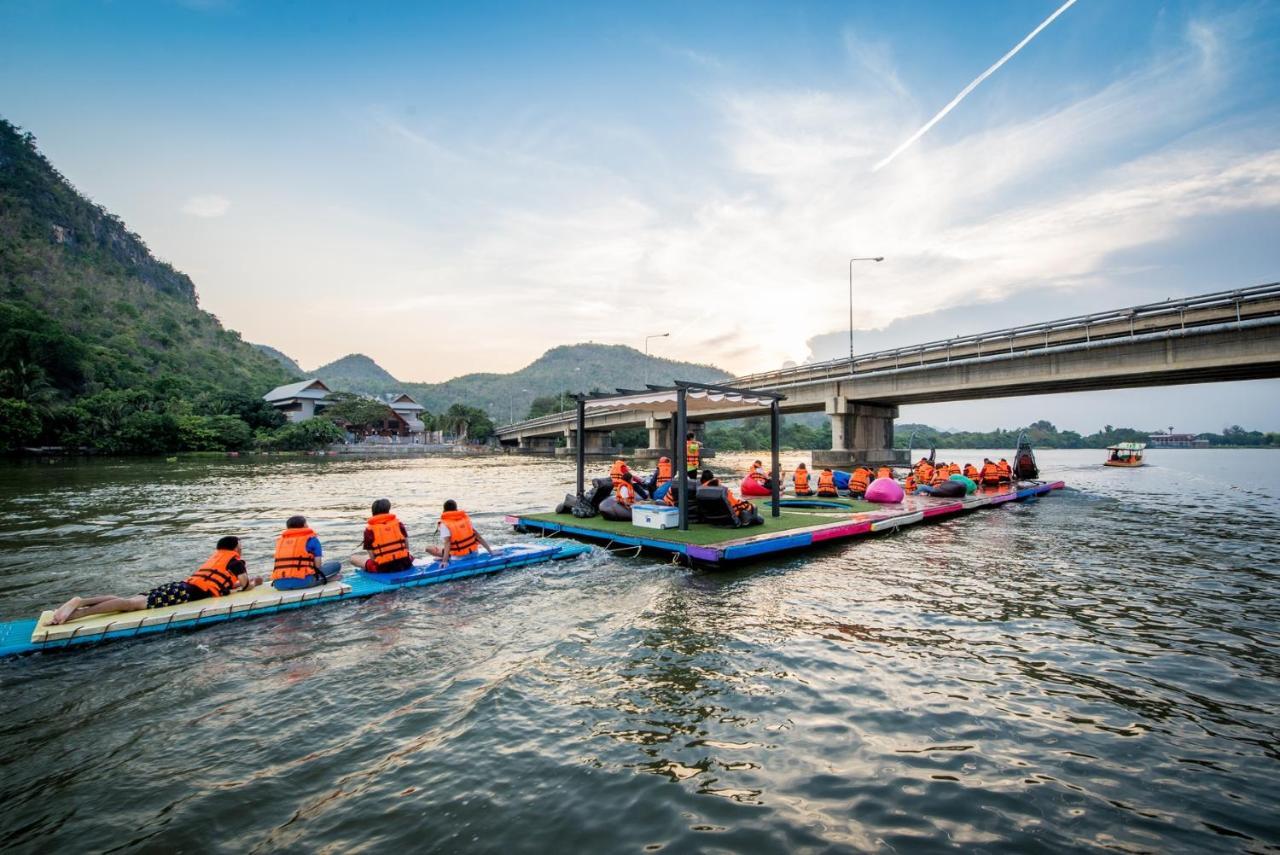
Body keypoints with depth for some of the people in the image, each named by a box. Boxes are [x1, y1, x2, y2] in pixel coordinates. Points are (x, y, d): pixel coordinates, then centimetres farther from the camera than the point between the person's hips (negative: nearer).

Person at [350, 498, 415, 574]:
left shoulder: (369, 530, -6)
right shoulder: (398, 524, 1)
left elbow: (372, 557, -6)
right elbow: (407, 547, 3)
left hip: (383, 569, 1)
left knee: (353, 558, 17)